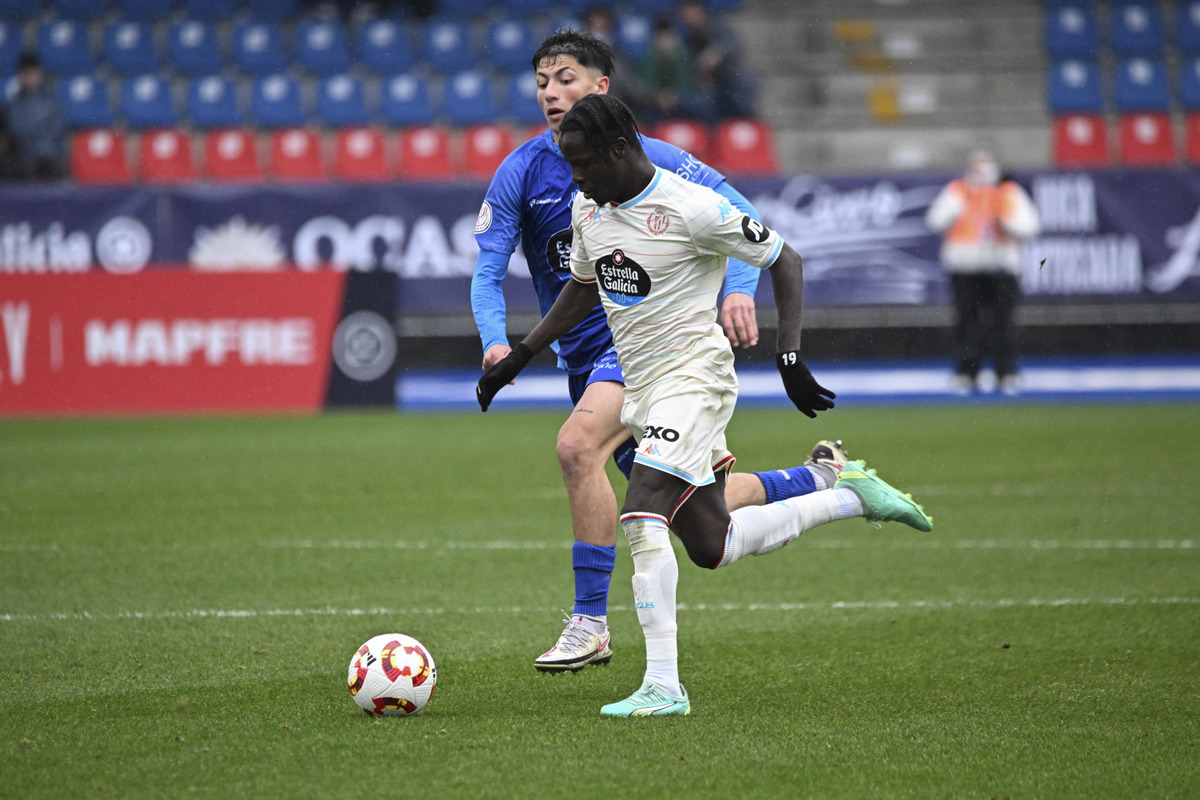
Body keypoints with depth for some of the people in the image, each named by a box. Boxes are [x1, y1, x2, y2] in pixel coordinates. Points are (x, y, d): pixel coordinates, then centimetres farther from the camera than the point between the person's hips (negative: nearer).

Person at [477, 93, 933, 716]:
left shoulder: (691, 209, -17)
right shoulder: (588, 209, 5)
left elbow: (783, 260, -8)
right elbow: (581, 290, 23)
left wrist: (789, 356, -16)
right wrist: (518, 358, 16)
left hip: (694, 378, -8)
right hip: (643, 388, 8)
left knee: (641, 517, -25)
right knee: (712, 547, 11)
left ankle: (662, 686, -24)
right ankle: (850, 497, 31)